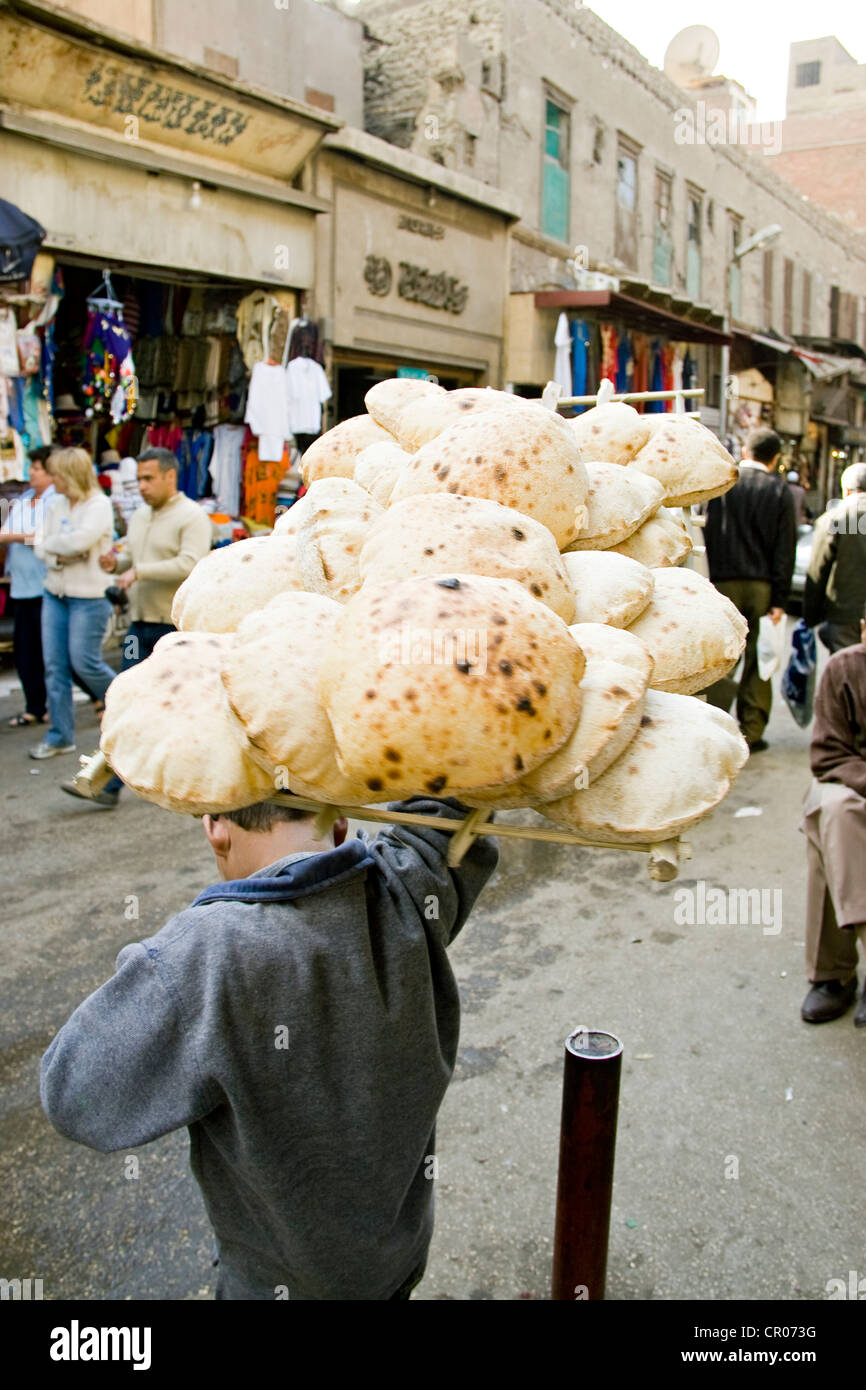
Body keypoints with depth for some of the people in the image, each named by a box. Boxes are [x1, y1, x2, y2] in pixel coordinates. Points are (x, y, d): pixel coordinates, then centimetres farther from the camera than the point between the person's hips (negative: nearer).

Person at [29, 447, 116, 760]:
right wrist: (56, 556, -11)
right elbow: (41, 547, 10)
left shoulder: (99, 505, -9)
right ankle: (60, 735, 13)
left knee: (85, 662, -6)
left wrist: (48, 544, -7)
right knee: (54, 665, 5)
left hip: (88, 595, -7)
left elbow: (81, 540, -23)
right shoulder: (57, 506, 11)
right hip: (54, 593, 7)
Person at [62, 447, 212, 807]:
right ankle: (109, 785, 5)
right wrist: (115, 563, 2)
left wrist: (139, 571, -22)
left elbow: (189, 565, -23)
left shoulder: (191, 517, -10)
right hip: (141, 623, 7)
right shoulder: (139, 516, 16)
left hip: (177, 625, -7)